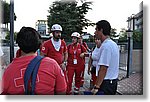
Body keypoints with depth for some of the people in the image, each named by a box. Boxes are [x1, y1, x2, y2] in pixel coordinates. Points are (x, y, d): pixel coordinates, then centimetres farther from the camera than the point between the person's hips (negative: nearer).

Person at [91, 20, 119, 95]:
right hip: (113, 81, 9)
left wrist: (96, 87, -19)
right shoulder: (114, 44, 11)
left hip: (106, 83, -9)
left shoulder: (106, 46, -19)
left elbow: (103, 68, -23)